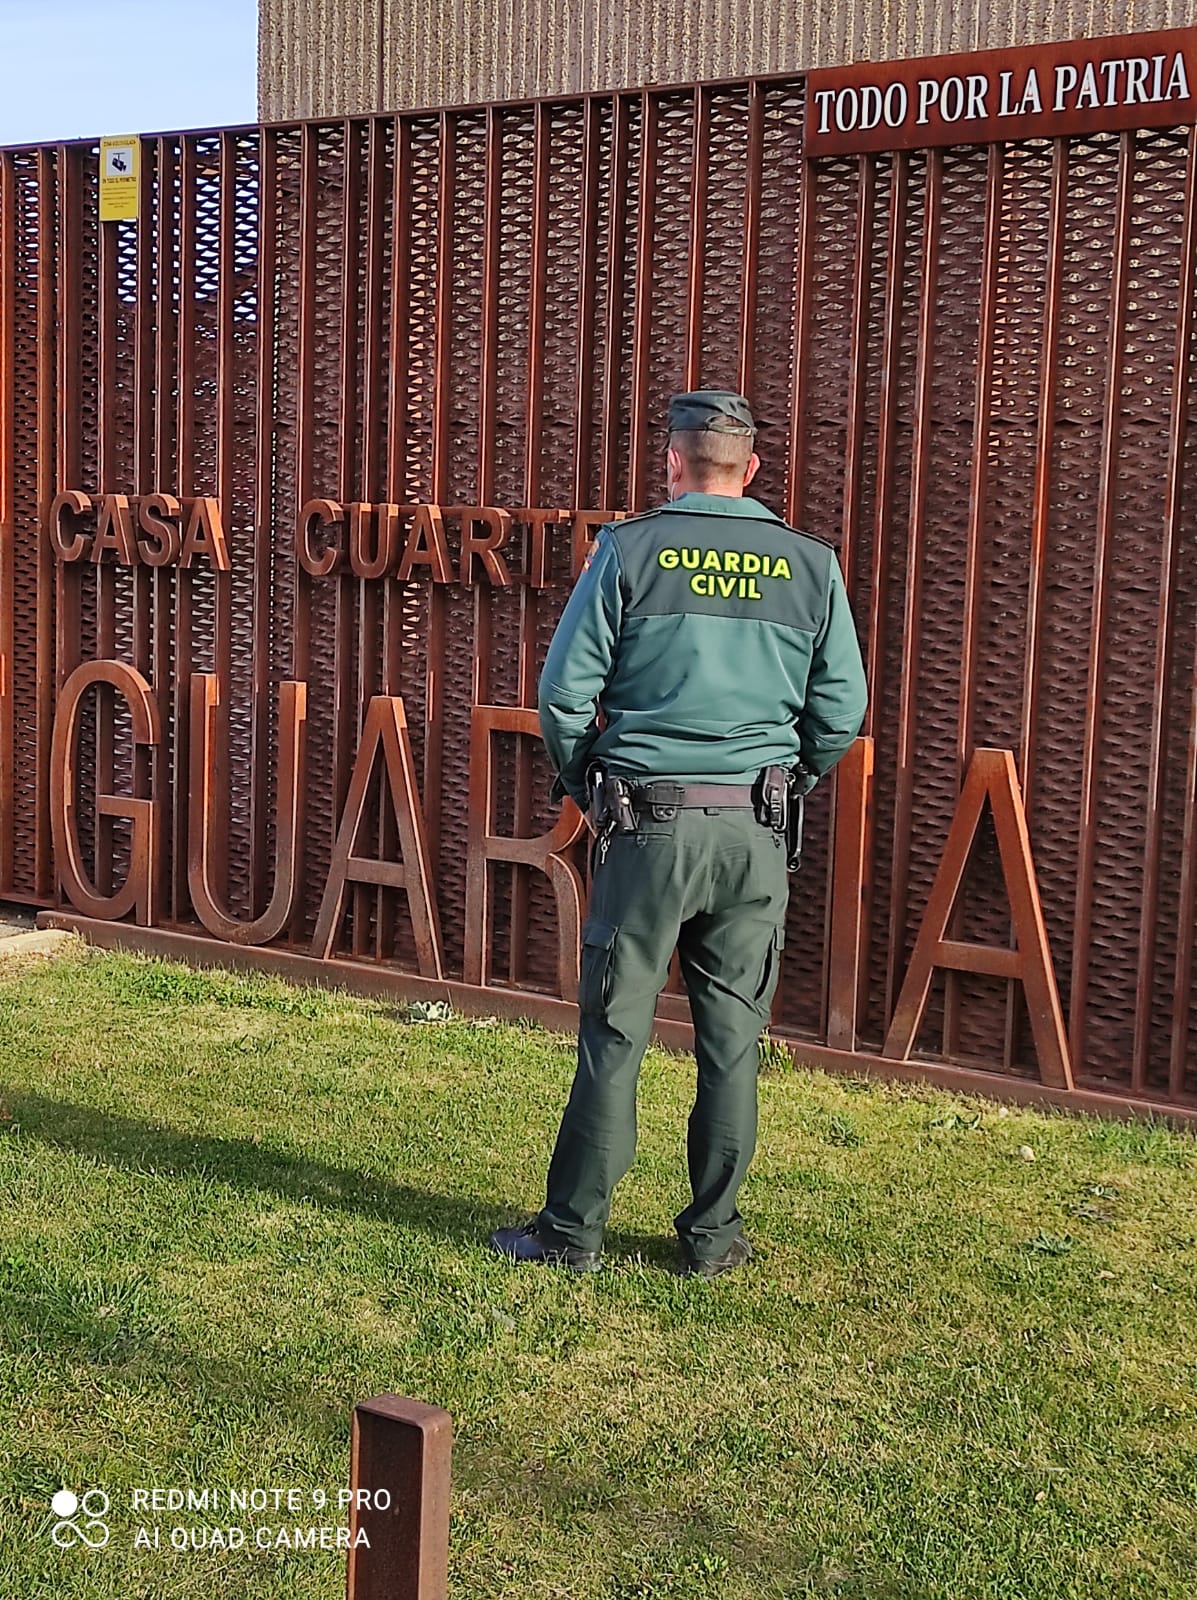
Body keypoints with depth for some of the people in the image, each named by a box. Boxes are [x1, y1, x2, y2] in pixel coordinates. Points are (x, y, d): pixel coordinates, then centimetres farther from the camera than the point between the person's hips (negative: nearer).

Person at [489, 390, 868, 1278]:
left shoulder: (630, 549, -2)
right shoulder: (811, 564, 4)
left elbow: (565, 690, -3)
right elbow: (842, 710, 6)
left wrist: (584, 785, 12)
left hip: (647, 826, -2)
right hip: (756, 835, 2)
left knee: (614, 1035, 4)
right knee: (732, 1039, 9)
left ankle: (574, 1229, 12)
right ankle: (714, 1234, 18)